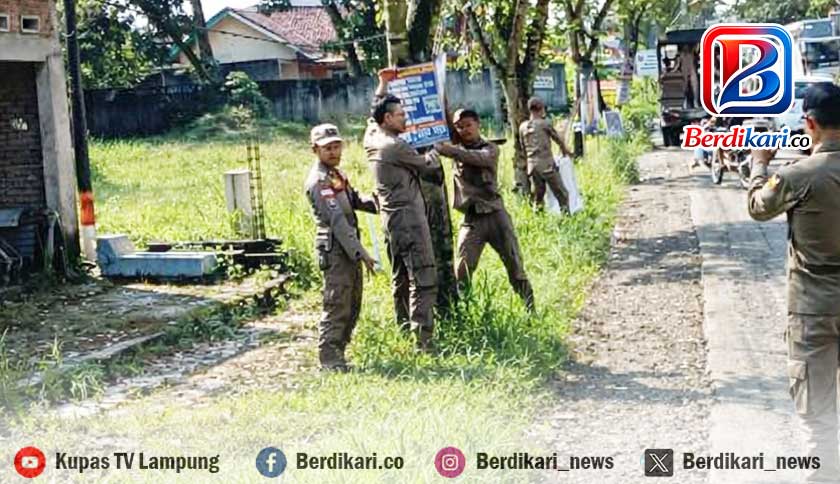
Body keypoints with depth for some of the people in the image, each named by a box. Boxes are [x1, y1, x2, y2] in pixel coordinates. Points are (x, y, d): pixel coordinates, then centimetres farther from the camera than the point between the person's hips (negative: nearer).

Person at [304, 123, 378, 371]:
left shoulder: (337, 175, 15)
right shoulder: (319, 181, -15)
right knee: (337, 305, -7)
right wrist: (360, 252, -23)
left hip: (349, 248, 10)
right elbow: (337, 220, -21)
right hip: (334, 250, -10)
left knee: (352, 305, 14)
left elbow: (354, 200, 27)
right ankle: (329, 358, 0)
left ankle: (338, 352, 22)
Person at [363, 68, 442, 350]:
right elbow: (428, 166, -1)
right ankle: (423, 340, -14)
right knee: (424, 280, -10)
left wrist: (383, 84, 33)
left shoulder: (371, 139, 7)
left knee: (401, 280, 15)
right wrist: (435, 153, 19)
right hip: (409, 218, -10)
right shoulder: (396, 146, -16)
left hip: (391, 219, 10)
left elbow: (374, 112, 29)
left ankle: (404, 331, 21)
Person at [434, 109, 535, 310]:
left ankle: (530, 306, 11)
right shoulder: (455, 149, 13)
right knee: (461, 271, -7)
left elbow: (479, 158, -20)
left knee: (514, 263, 2)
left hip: (495, 214, -2)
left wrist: (451, 151, -32)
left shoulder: (490, 149, 2)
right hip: (471, 219, 2)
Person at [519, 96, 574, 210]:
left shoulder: (523, 127, 7)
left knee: (537, 196, 13)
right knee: (561, 194, 1)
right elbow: (557, 139, 7)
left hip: (532, 165, 5)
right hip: (547, 164, -5)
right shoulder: (545, 124, -6)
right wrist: (565, 150, 25)